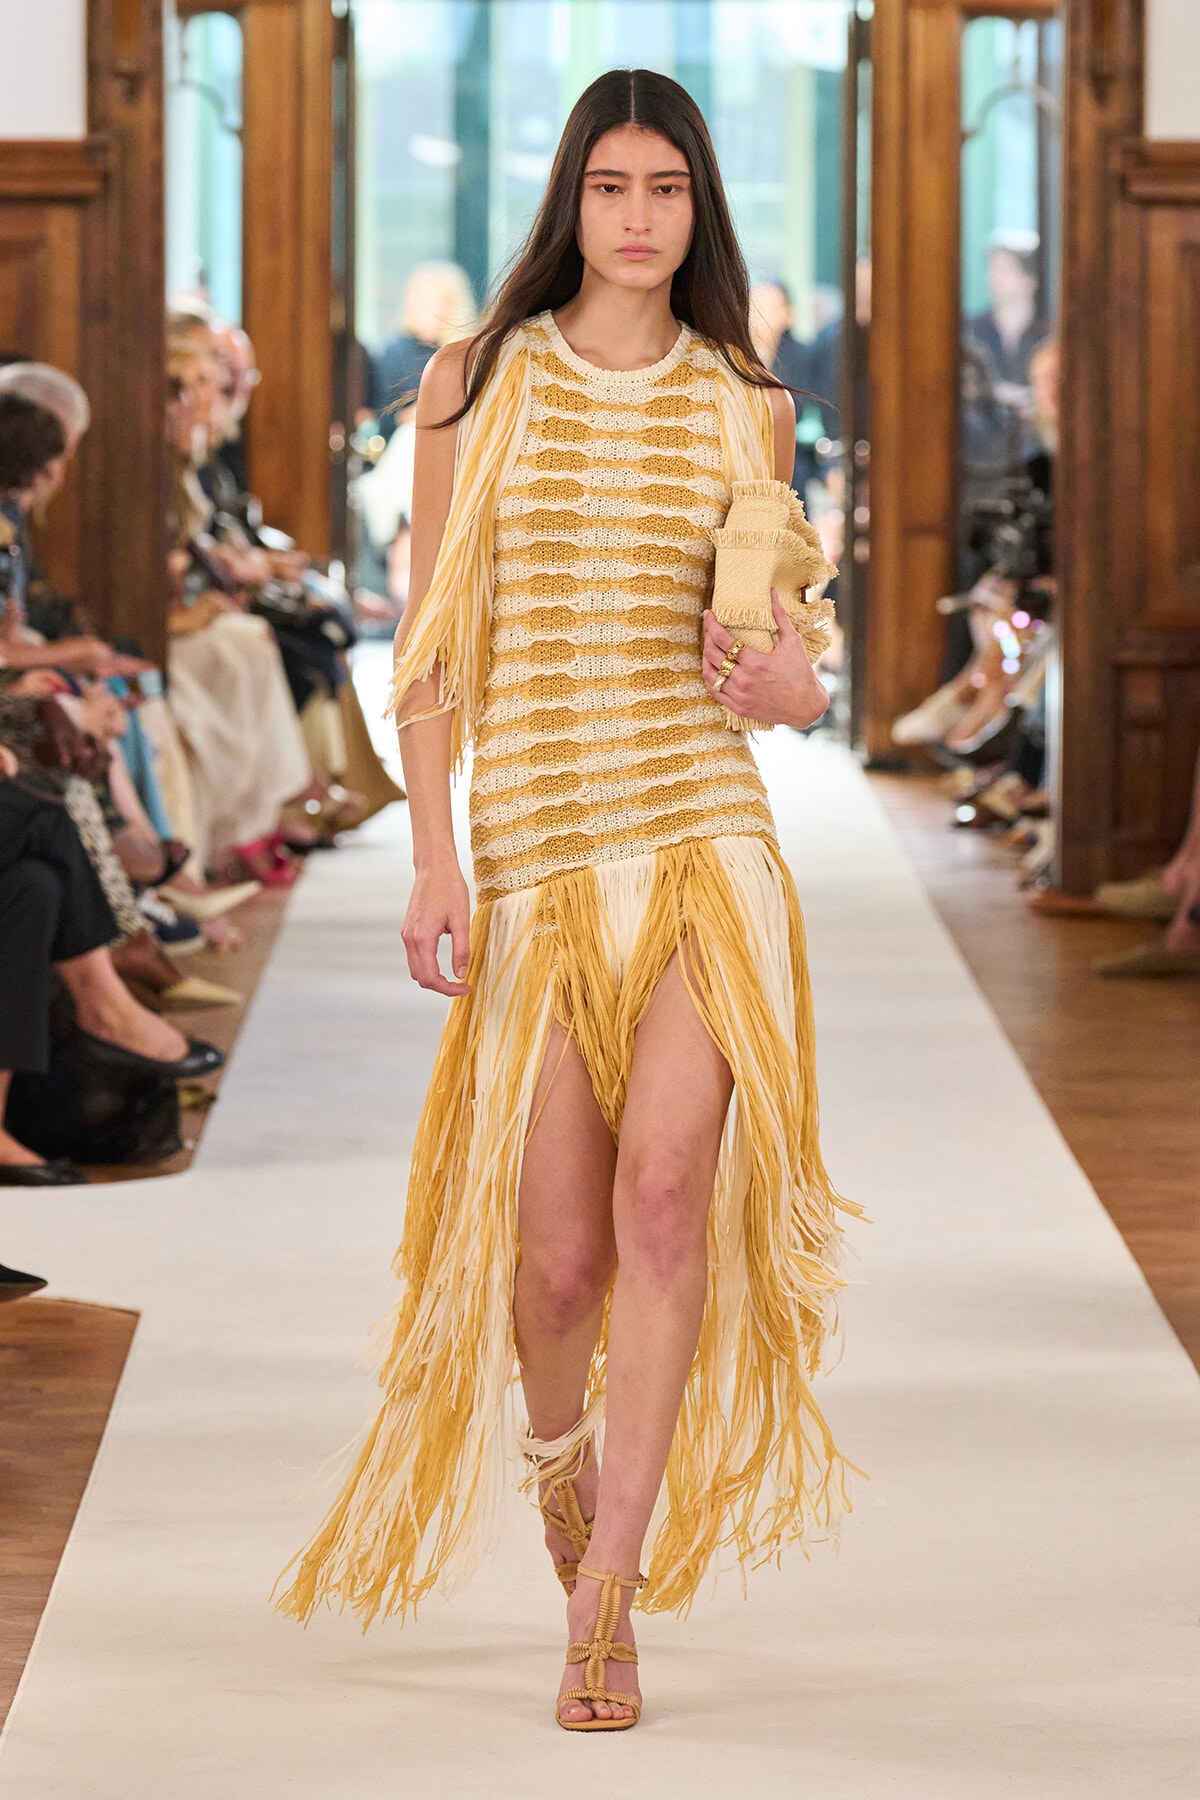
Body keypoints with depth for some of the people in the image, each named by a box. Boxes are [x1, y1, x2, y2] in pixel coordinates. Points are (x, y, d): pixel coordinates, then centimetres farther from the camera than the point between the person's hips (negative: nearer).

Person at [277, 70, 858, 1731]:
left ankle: (605, 1594, -11)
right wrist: (435, 863, -3)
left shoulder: (746, 409, 9)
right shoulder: (475, 388, 5)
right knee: (557, 1249, 1)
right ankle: (559, 1439, 39)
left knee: (667, 1185, -19)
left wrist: (795, 687, -5)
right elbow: (435, 640, 4)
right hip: (538, 848, 0)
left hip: (707, 832, 0)